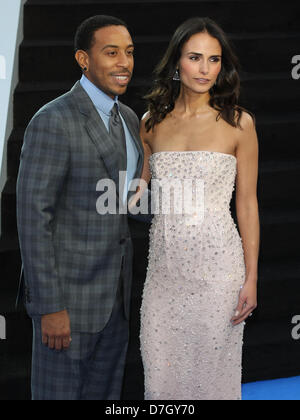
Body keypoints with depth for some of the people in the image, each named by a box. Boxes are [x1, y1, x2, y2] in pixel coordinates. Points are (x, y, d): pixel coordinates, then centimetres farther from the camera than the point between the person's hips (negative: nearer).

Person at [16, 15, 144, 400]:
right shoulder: (53, 122, -17)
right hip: (67, 295, -8)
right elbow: (33, 218, -19)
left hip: (114, 295, 8)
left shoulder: (127, 119, 10)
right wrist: (49, 307, -21)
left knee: (104, 396, 14)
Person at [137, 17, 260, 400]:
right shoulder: (152, 122, 7)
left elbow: (247, 204, -1)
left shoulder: (238, 123, -2)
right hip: (164, 263, 3)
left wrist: (251, 278, -4)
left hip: (216, 263, -3)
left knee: (211, 366, 4)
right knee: (161, 367, 6)